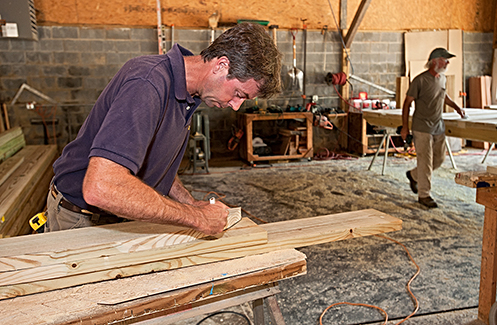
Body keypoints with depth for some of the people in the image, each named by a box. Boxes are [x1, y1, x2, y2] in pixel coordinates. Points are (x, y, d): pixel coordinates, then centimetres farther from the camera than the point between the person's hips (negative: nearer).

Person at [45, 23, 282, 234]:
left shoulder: (185, 93, 1)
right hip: (82, 220, -7)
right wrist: (195, 217, -31)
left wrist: (192, 204, -1)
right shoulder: (148, 83, -29)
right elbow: (101, 188, -39)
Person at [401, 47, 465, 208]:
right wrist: (405, 127, -12)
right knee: (425, 162, -5)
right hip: (422, 128, -8)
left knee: (439, 159, 13)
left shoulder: (442, 79, 10)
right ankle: (424, 195, 8)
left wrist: (456, 106, 18)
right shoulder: (420, 80, -13)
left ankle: (414, 175, 35)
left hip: (439, 127, 8)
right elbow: (407, 103, -10)